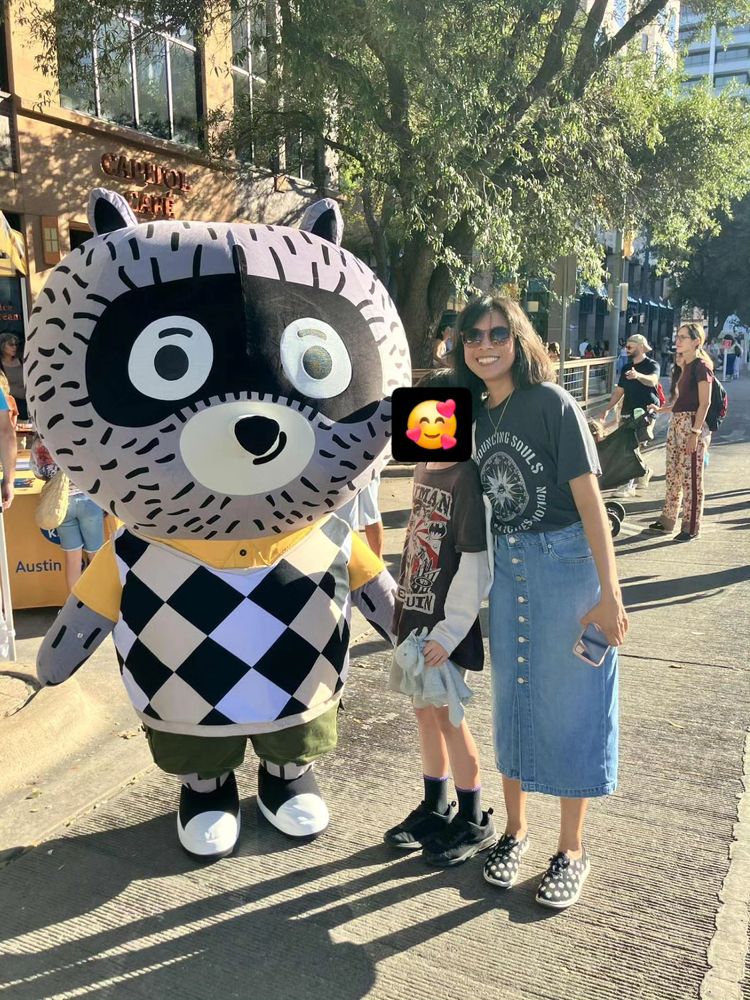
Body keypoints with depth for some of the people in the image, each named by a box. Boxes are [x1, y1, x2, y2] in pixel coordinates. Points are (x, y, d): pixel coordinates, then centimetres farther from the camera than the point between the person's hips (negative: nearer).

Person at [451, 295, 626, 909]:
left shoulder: (551, 403, -12)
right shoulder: (475, 413, 5)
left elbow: (589, 499, -14)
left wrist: (609, 594, -17)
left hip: (566, 564, -5)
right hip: (506, 569, 5)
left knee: (569, 704, 5)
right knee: (512, 700, 14)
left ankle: (572, 851, 24)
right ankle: (516, 831, 33)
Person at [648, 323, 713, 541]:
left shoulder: (701, 366, -11)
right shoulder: (685, 366, 15)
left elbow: (704, 403, -15)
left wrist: (695, 433, -20)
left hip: (692, 425, -9)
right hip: (676, 424, 9)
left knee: (691, 479, -2)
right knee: (673, 475, 13)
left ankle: (691, 528, 5)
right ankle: (667, 521, 22)